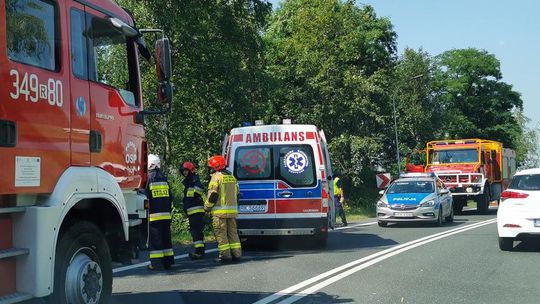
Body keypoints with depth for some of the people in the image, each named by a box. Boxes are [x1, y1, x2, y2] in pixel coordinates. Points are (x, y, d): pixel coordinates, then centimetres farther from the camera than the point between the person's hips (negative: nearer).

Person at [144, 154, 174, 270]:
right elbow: (170, 196, 15)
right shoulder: (164, 178, 11)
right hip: (166, 215, 6)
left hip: (153, 214, -6)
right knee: (166, 237, 11)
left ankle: (156, 262, -4)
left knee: (155, 238, -2)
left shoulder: (148, 178, -9)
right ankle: (168, 261, 14)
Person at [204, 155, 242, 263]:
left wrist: (207, 207, -3)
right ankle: (236, 254, 12)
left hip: (220, 211, -7)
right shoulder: (232, 177, 15)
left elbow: (212, 195, -13)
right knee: (233, 232, 12)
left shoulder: (216, 177, -8)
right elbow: (237, 194, 20)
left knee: (221, 233, -2)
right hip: (232, 210, 7)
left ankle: (225, 255, -3)